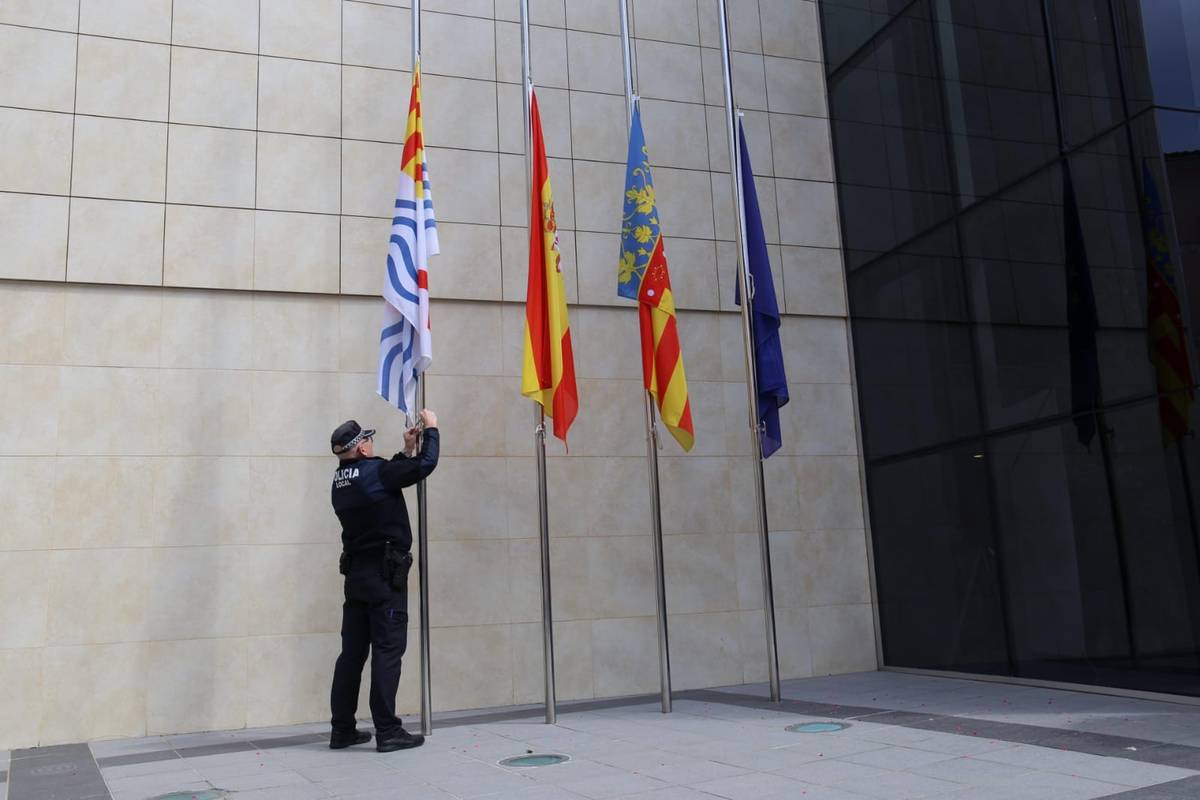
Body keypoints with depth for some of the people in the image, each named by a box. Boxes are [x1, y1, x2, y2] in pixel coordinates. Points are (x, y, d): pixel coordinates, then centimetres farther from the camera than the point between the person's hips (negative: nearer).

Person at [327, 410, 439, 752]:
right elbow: (426, 465, -11)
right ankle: (387, 731, -4)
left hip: (355, 573, 8)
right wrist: (431, 428, 3)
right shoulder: (373, 472, -14)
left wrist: (407, 451, 26)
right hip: (385, 573, -8)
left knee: (352, 651, 10)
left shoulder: (341, 481, 10)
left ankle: (342, 729, 15)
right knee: (387, 650, -5)